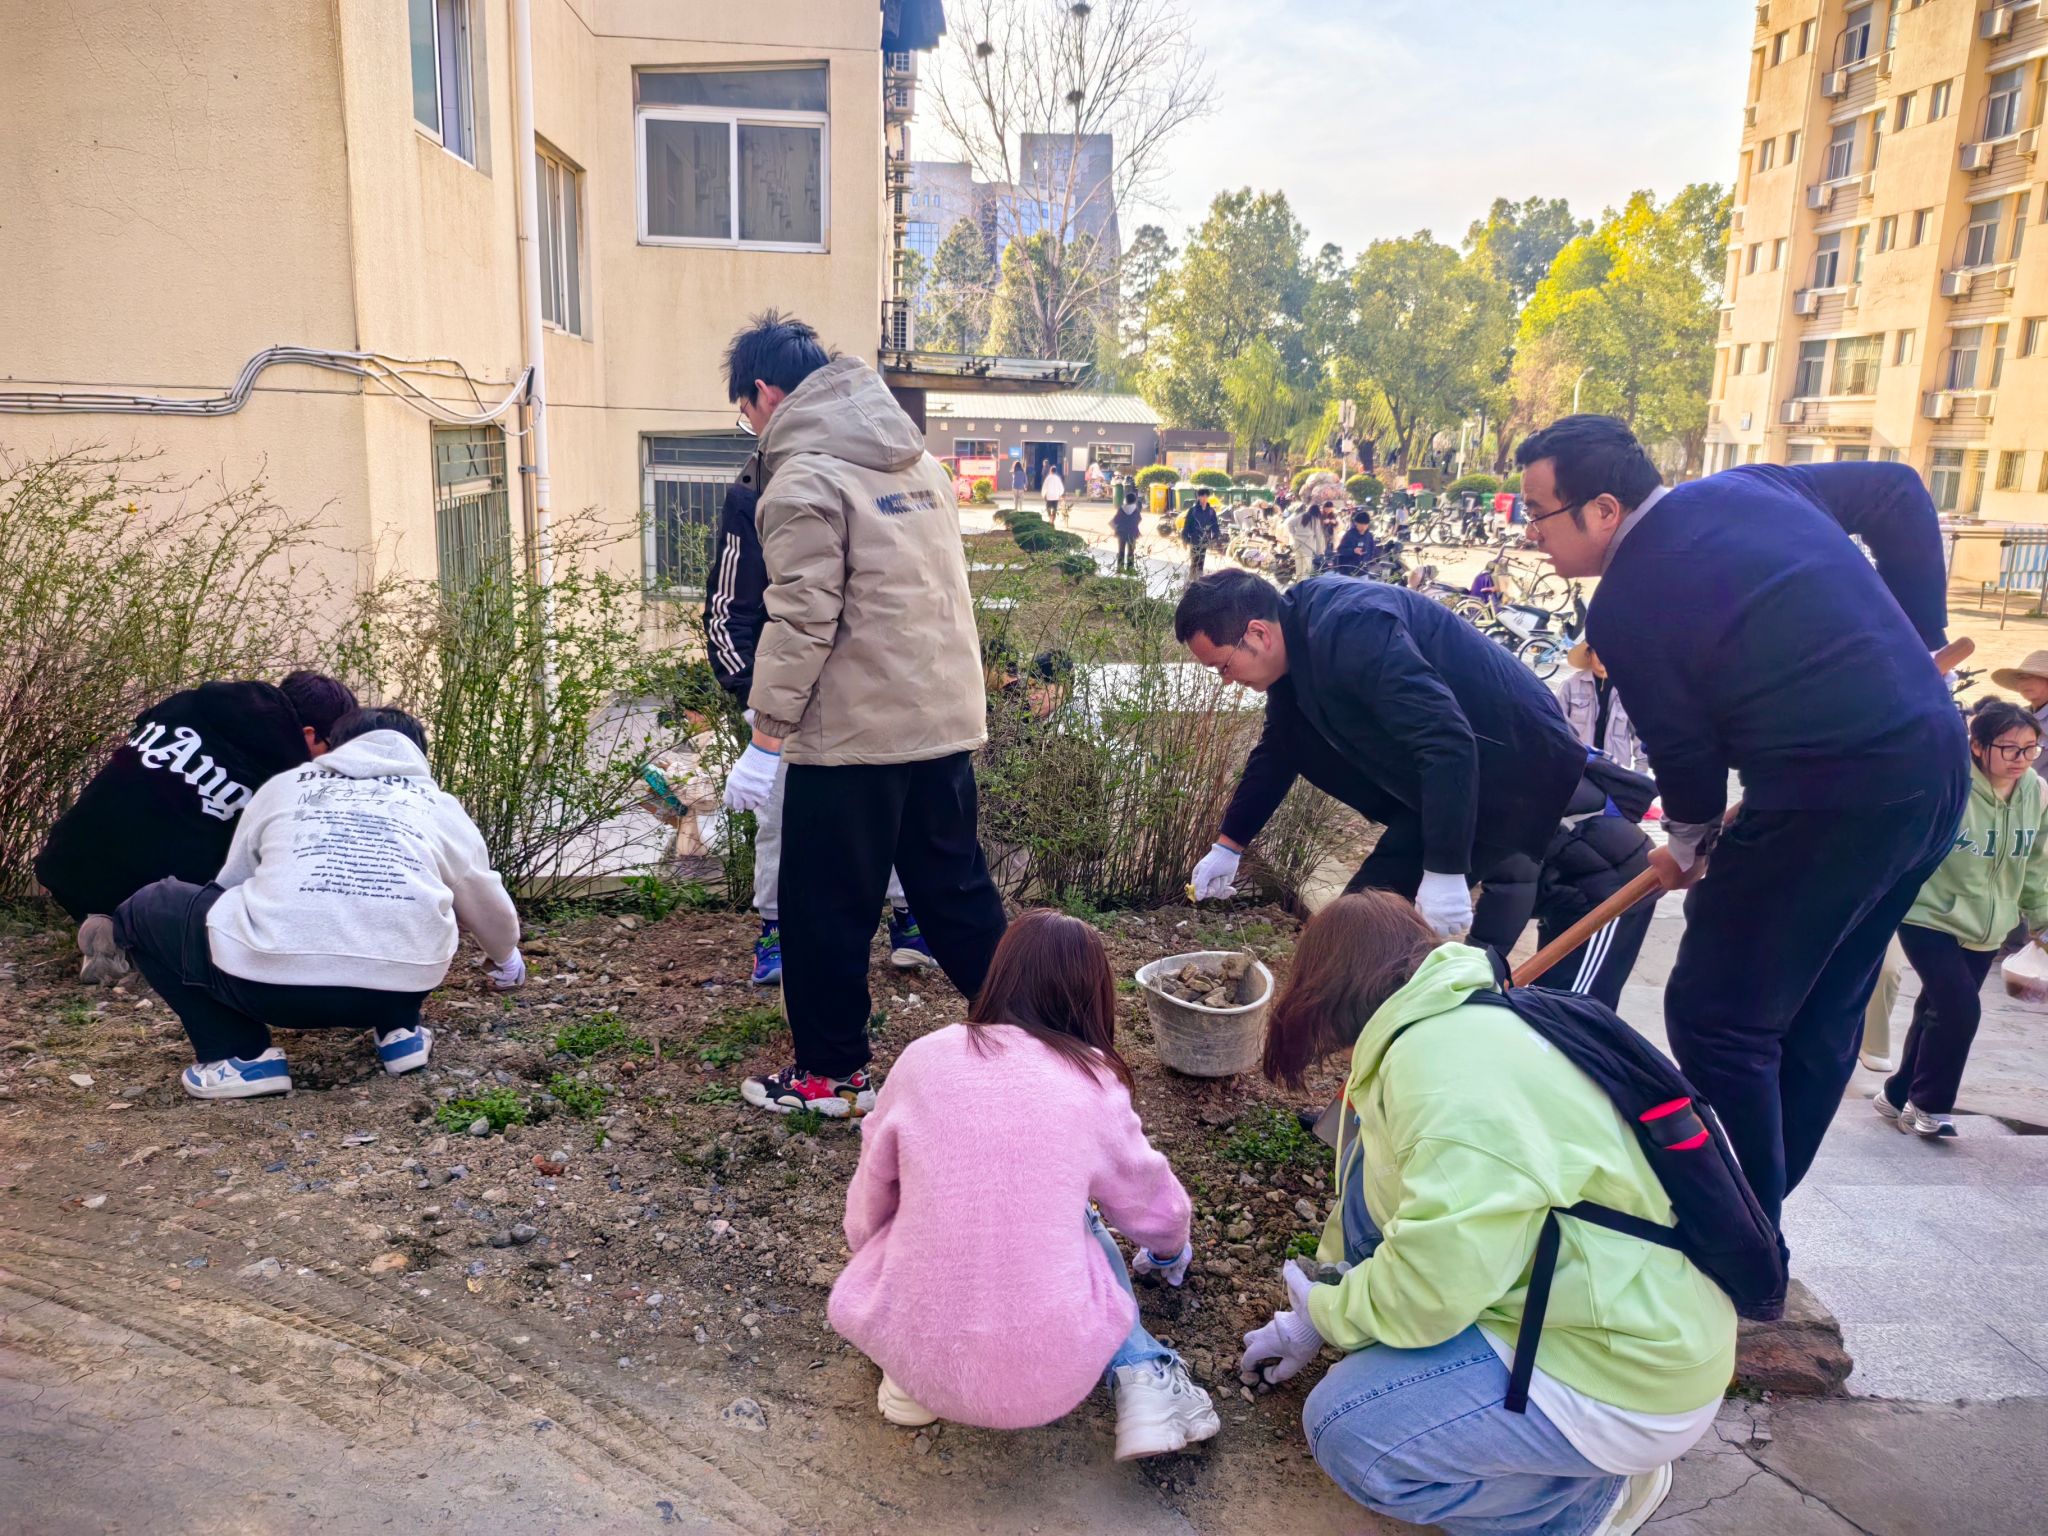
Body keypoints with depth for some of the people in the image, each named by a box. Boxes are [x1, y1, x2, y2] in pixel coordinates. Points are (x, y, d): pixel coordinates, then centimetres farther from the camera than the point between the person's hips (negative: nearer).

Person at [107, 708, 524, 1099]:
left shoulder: (281, 786, 26)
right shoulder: (441, 805, 26)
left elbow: (230, 885, 36)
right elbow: (491, 911, 39)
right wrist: (506, 960, 61)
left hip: (275, 974, -2)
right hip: (403, 985, 3)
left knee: (144, 910, 25)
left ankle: (242, 1056, 13)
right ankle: (401, 1032, 22)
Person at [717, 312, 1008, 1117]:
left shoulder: (805, 480, -11)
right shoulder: (918, 461, 13)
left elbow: (801, 620, -17)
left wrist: (765, 740, -13)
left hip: (853, 733, -8)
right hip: (946, 718, 8)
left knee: (827, 911, 7)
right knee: (957, 890, 18)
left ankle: (831, 1073, 20)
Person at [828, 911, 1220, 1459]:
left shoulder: (924, 1058, -1)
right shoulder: (1095, 1086, -1)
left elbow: (867, 1207, 10)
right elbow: (1153, 1206, 16)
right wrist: (1171, 1252, 41)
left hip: (911, 1352, 1)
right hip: (1046, 1379, -1)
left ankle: (912, 1375, 15)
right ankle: (1142, 1378, 13)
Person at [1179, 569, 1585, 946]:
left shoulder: (1347, 629, -27)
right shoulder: (1296, 633, 4)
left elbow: (1448, 744, -33)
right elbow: (1279, 749, 17)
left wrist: (1444, 871, -31)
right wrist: (1228, 846, 20)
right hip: (1445, 780, 10)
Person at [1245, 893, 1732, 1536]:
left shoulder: (1448, 1073, -27)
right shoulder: (1445, 1027, 5)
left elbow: (1434, 1287, -29)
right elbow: (1369, 1201, 16)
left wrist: (1328, 1309, -8)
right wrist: (1314, 1316, 23)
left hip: (1634, 1372, -9)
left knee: (1348, 1428, -16)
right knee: (1373, 1173, 4)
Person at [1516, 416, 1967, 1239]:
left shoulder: (1623, 608, -14)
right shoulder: (1749, 485, 8)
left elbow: (1683, 750, -4)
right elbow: (1900, 493, 18)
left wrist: (1685, 845, 16)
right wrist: (1916, 633, 19)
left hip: (1830, 802, -9)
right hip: (1936, 766, 9)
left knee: (1715, 1019, 3)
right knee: (1821, 1015, 18)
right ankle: (1757, 1209, 33)